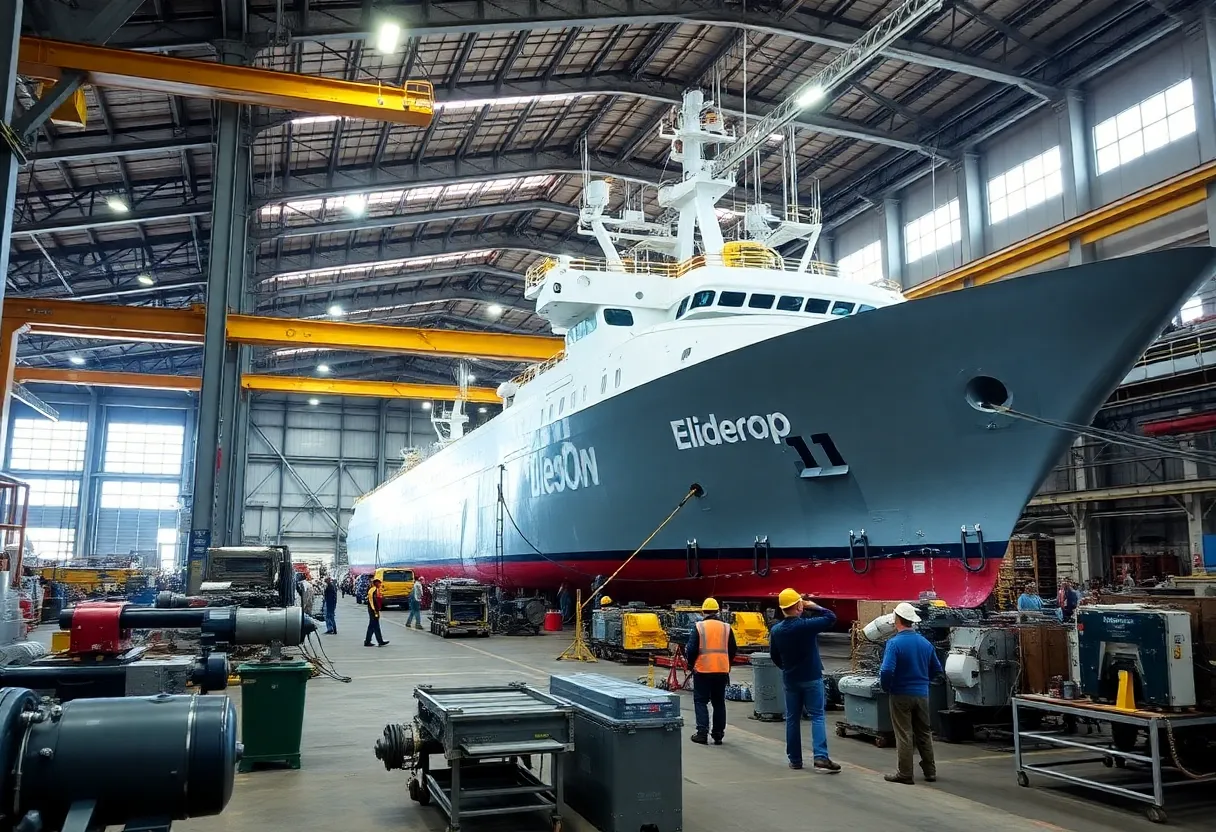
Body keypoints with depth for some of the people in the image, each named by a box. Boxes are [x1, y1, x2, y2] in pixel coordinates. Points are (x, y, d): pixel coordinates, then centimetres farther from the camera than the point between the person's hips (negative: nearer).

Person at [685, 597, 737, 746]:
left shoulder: (699, 627, -6)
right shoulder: (726, 627, 5)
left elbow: (691, 649, -8)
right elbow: (733, 650, 10)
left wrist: (691, 664, 8)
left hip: (703, 670, -3)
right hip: (722, 671, 3)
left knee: (700, 701, 6)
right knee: (719, 703, 12)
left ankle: (702, 733, -2)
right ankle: (718, 735, 14)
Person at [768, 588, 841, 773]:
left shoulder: (775, 630, -3)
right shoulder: (806, 625, -19)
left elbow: (774, 657, 9)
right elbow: (831, 617, -9)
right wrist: (814, 606, 2)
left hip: (790, 679, 4)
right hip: (811, 678, -4)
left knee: (792, 718, 11)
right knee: (817, 716, 0)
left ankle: (795, 759, 16)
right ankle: (821, 757, -11)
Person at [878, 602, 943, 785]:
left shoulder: (895, 643, -17)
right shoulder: (925, 642, 2)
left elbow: (887, 671, -26)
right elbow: (937, 669, 10)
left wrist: (886, 687, -7)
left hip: (901, 695, -5)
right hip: (922, 694, 5)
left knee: (904, 735, 3)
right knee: (924, 733, 17)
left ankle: (904, 774, 7)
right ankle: (930, 771, 25)